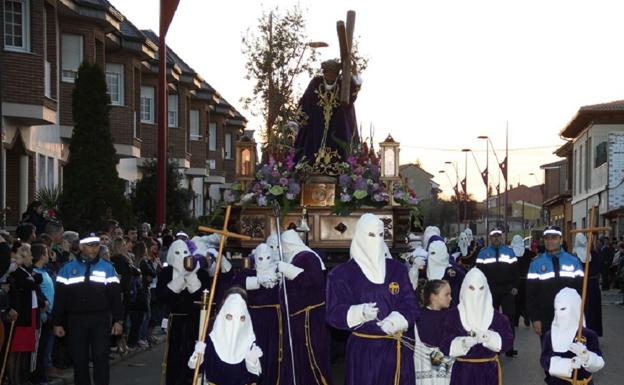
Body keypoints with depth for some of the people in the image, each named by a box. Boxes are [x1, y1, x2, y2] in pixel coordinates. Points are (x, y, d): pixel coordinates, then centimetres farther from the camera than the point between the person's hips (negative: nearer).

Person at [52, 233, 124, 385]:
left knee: (100, 358, -5)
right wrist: (57, 323, 2)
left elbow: (115, 296, 3)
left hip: (101, 320, -1)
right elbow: (59, 298, 6)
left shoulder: (107, 268, 4)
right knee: (79, 360, 6)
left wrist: (118, 320, -2)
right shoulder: (67, 268, 5)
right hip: (76, 320, 1)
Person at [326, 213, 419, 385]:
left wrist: (394, 321, -19)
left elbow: (411, 306, 2)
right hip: (362, 350, -3)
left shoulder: (397, 269, 8)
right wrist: (360, 312, -26)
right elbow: (334, 313, -7)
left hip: (396, 348, 3)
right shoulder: (342, 274, -1)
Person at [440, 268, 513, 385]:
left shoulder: (496, 316, 3)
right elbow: (445, 345, -8)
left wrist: (486, 336, -21)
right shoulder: (453, 315, -3)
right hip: (463, 371, -1)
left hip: (488, 371, 1)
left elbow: (507, 340, -5)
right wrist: (466, 342, -26)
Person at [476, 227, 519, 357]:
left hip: (507, 289, 0)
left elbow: (515, 270, 7)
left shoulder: (509, 252, 7)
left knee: (509, 317, -1)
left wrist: (515, 286, -2)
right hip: (490, 290, 0)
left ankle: (509, 347, 3)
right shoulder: (483, 253, 5)